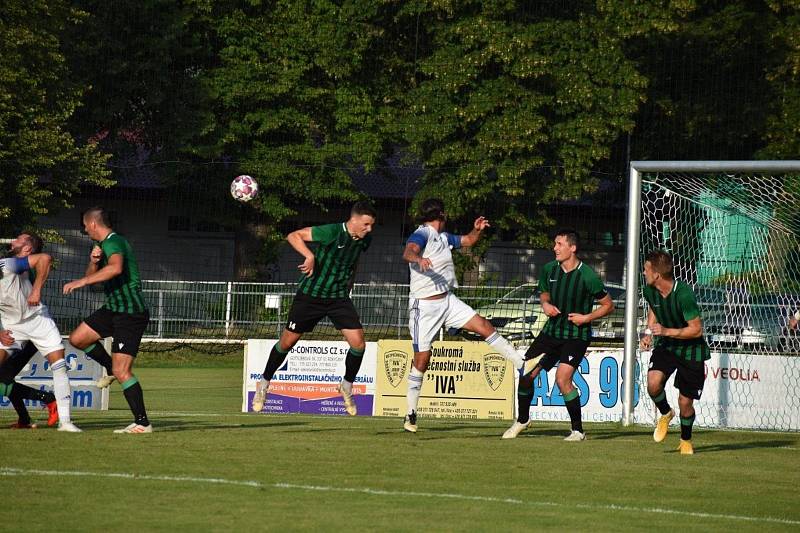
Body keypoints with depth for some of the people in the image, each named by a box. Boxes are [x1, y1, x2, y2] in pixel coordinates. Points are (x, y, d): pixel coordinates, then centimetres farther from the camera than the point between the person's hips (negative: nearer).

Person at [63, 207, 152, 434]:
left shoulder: (113, 243, -18)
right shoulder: (102, 245, 15)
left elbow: (116, 268, -39)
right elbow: (92, 276, 19)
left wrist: (81, 281, -39)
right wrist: (94, 261, -3)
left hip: (131, 314, -10)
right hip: (113, 309, 10)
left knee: (121, 372, -12)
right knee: (77, 338, 10)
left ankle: (142, 422, -7)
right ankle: (111, 366, 27)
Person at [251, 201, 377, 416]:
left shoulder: (364, 240, -1)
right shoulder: (332, 232, -22)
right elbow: (293, 236, -19)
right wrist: (310, 255, -33)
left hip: (339, 297, 5)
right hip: (310, 294, -5)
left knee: (358, 344, -9)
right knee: (287, 341, 5)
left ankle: (347, 386, 14)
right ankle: (264, 384, 25)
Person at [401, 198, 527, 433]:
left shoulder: (443, 236, 13)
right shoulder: (422, 234, -14)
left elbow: (467, 241, 29)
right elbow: (408, 253, -35)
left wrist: (477, 231, 7)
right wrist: (418, 258, -58)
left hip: (447, 300, 7)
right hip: (424, 305, -7)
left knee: (485, 327, -4)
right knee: (421, 359, -3)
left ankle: (523, 366, 1)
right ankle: (410, 414, 6)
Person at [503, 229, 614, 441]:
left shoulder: (587, 276, -16)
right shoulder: (549, 270, 0)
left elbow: (608, 305, -6)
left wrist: (586, 317, -17)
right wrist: (545, 304, -2)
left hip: (577, 335, -6)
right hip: (552, 330, 6)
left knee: (563, 378, -22)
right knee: (527, 374, 2)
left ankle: (577, 430, -8)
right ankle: (522, 420, 26)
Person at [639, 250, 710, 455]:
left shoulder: (684, 294, -29)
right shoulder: (649, 290, -9)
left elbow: (696, 330, -23)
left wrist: (666, 331, -30)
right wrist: (648, 332, 1)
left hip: (691, 349, -4)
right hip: (666, 346, 4)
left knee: (685, 402, 0)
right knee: (653, 383, -23)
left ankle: (686, 440, 29)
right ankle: (665, 414, 9)